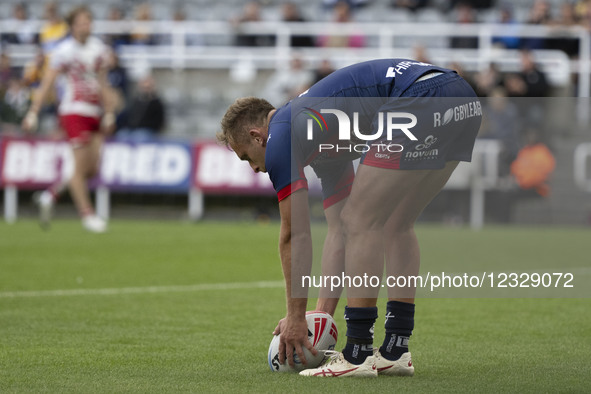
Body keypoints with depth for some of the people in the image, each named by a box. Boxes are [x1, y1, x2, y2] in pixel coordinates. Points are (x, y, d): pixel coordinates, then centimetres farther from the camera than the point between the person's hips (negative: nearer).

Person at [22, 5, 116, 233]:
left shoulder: (98, 48, 9)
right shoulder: (65, 51, -8)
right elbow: (46, 83, -8)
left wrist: (109, 113, 14)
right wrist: (33, 113, -13)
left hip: (94, 113, 7)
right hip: (73, 112, -7)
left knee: (92, 169, 2)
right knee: (81, 166, -9)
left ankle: (49, 196, 19)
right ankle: (87, 215, 0)